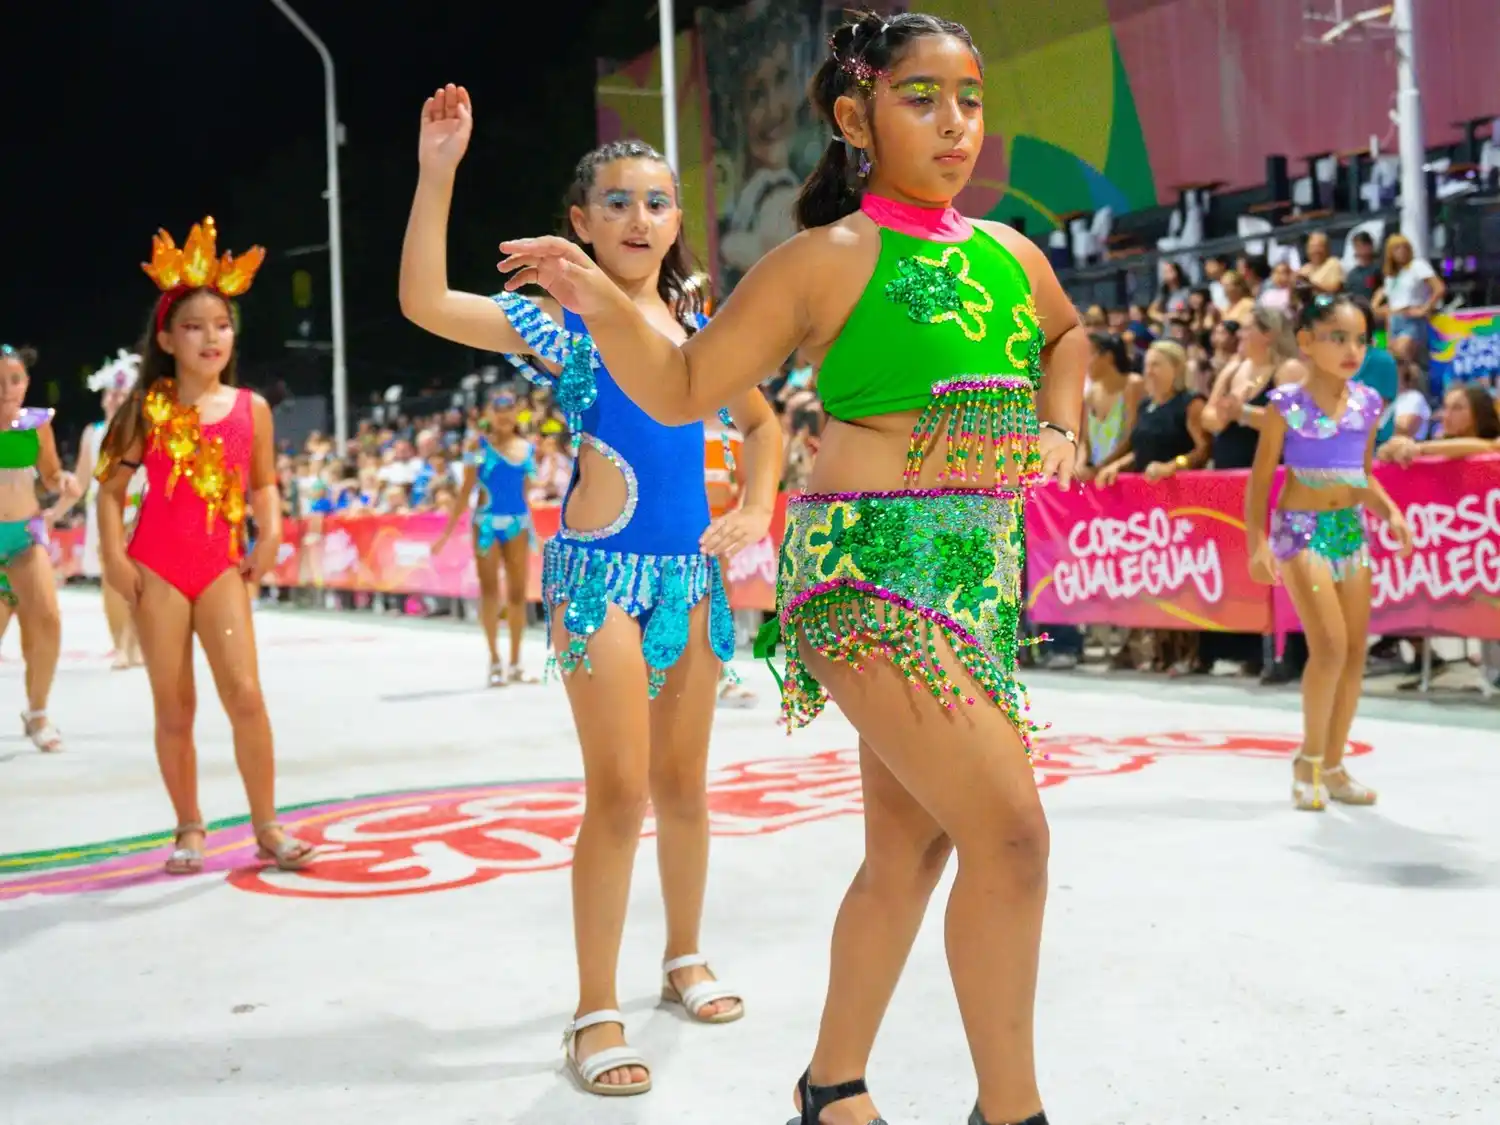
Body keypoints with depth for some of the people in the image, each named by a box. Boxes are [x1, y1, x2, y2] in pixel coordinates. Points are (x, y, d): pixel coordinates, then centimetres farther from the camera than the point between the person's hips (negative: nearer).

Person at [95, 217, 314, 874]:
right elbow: (112, 487, 4)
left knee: (244, 693, -11)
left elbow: (263, 482, 14)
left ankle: (267, 827, 0)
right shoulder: (148, 408, -1)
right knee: (174, 708, 4)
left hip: (221, 566, 0)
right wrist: (113, 555, -6)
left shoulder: (252, 409, 2)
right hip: (157, 568, 0)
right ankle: (189, 828, 18)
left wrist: (270, 532, -2)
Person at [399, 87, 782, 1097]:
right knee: (620, 794, -7)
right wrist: (437, 173, -24)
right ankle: (597, 1012, 6)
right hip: (601, 570, -5)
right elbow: (426, 304, -17)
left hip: (692, 569, 5)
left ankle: (686, 957, 34)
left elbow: (761, 422, 24)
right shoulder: (562, 320, -3)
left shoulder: (700, 324, 9)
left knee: (683, 783, 14)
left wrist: (757, 510, 8)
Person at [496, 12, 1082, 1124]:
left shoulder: (1010, 253, 11)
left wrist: (1060, 422, 14)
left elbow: (1067, 331, 33)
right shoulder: (827, 260, -5)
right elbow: (680, 389, 0)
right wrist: (598, 300, -15)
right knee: (1011, 831, -15)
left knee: (910, 847, 13)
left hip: (986, 566, 7)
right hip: (872, 568, -7)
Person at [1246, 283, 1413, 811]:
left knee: (1356, 651, 5)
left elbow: (1364, 474, 17)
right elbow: (1261, 480, -7)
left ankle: (1333, 766, 17)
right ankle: (1309, 759, 3)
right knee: (1329, 646, -16)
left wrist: (1391, 512, 0)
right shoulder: (1287, 404, -9)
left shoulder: (1366, 403, 5)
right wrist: (1258, 544, -15)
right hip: (1302, 529, -6)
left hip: (1351, 529, 6)